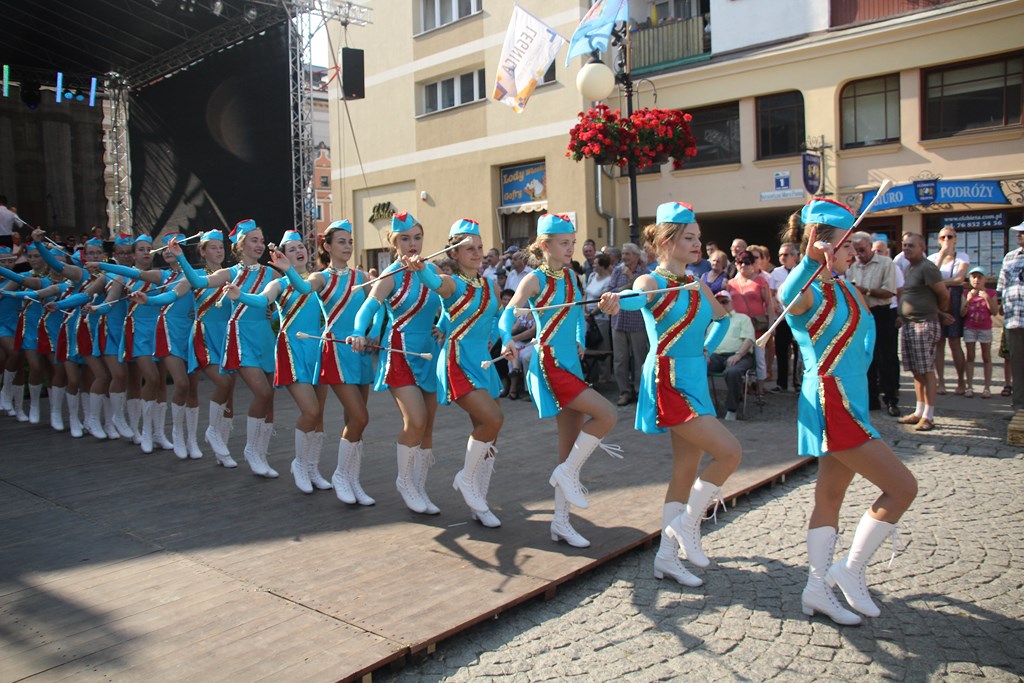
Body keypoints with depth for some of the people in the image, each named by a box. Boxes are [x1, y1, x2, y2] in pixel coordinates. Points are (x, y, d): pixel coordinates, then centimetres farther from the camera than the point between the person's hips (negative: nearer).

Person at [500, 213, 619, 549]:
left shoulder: (572, 276, 12)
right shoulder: (535, 279, -9)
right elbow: (508, 313, -20)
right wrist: (508, 341, -39)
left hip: (570, 363, 8)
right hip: (549, 365, -7)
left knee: (569, 442, 7)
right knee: (606, 414, -19)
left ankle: (561, 522, 16)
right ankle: (568, 473, 1)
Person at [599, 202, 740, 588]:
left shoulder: (697, 286, 12)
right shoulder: (652, 281, -10)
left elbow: (721, 318, 30)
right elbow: (638, 296, -35)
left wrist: (706, 348, 16)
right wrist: (616, 300, -57)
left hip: (695, 380, 8)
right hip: (668, 381, -8)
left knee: (686, 470, 9)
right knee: (729, 452, -15)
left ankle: (668, 556, 19)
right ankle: (686, 523, 5)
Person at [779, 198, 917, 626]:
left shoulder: (846, 290, 14)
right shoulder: (809, 291, -15)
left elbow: (863, 343, 21)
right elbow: (788, 298, -41)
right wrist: (809, 261, -57)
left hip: (847, 400, 10)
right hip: (831, 402, -10)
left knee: (830, 496, 11)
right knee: (902, 487, -6)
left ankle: (817, 590, 18)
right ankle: (851, 570, 8)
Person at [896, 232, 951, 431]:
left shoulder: (927, 268, -12)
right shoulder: (910, 268, 16)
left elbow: (944, 295, -9)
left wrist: (937, 312, 8)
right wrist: (939, 313, 14)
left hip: (924, 325, -9)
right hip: (908, 325, 9)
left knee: (926, 371, -6)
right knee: (916, 371, 12)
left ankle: (928, 416, -2)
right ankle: (919, 413, 19)